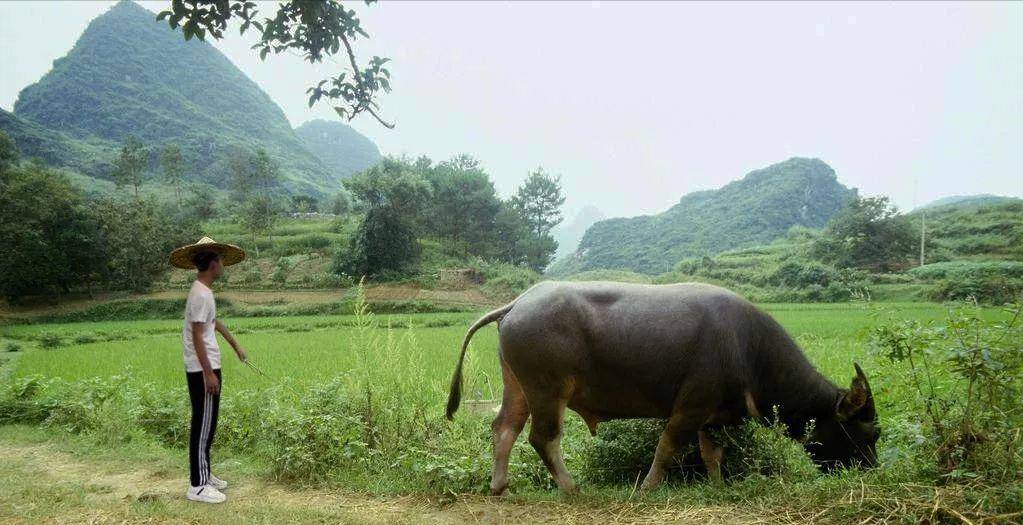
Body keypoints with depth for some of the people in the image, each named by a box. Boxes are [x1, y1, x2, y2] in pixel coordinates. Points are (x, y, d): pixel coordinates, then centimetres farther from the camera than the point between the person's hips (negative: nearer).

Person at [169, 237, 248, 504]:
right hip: (203, 370, -10)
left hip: (206, 367, 10)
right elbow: (197, 336, -22)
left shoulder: (203, 292, 12)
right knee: (203, 426, -4)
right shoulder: (202, 295, -19)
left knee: (206, 424, 17)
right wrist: (209, 373, -22)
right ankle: (198, 486, 3)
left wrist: (235, 345, 38)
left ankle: (203, 475, 27)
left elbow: (215, 322, 27)